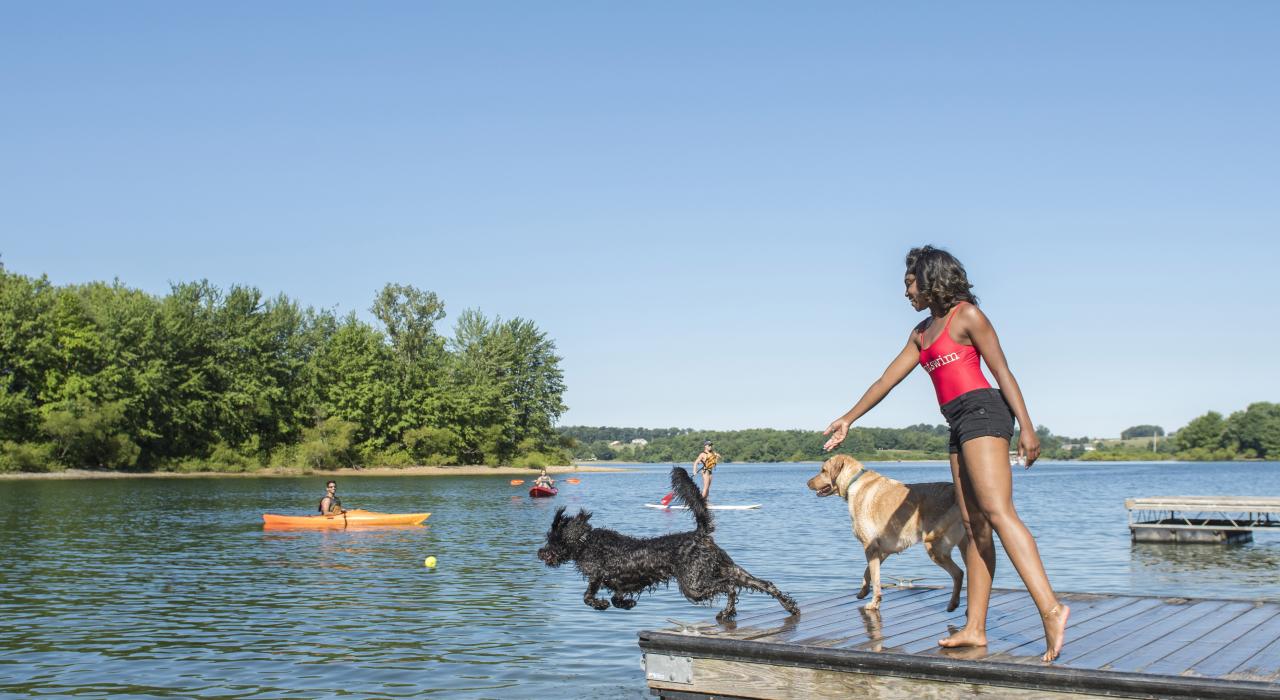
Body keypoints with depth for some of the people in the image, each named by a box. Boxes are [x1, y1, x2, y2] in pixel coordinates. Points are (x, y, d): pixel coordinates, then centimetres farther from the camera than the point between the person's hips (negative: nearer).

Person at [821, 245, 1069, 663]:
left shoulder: (966, 315, 0)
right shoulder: (922, 333, 23)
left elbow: (1002, 372, -5)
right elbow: (886, 380, 26)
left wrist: (1026, 426, -12)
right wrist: (848, 419, 26)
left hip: (982, 412, -8)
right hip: (960, 425, 8)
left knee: (997, 512, -22)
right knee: (974, 525, 1)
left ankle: (1051, 609, -31)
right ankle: (975, 629, -2)